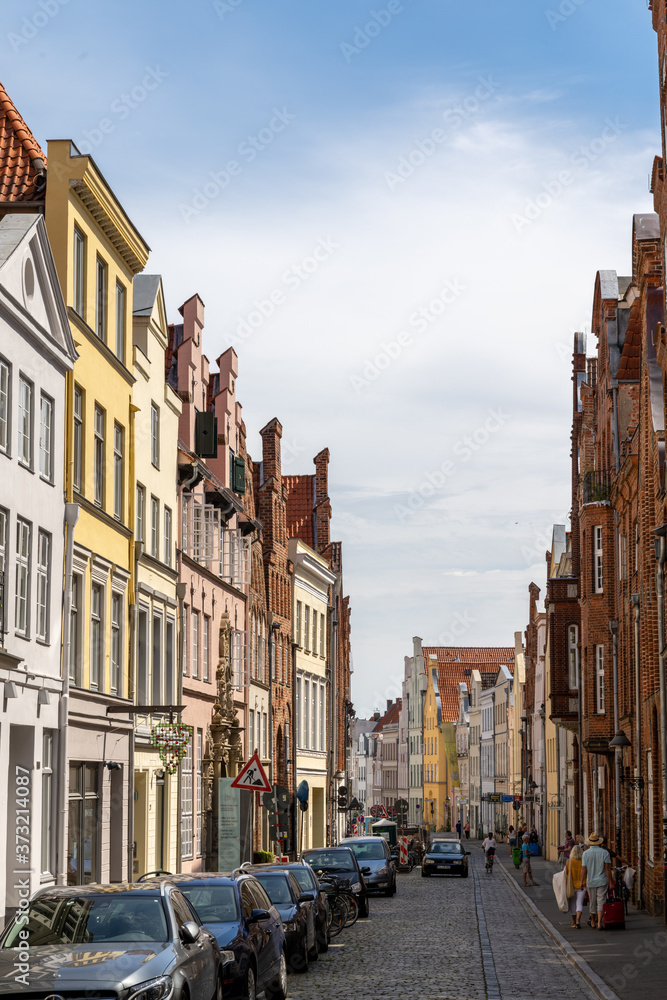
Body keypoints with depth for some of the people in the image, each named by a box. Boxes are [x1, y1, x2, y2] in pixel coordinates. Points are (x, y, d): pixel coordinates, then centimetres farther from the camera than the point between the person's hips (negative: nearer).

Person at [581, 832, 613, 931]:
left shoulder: (586, 853, -5)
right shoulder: (604, 852, -7)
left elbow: (583, 869, -7)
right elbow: (607, 868, -10)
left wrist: (582, 882, -1)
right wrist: (611, 882, -5)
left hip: (591, 882, 2)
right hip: (602, 881, -2)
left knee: (593, 902, 15)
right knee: (601, 902, -2)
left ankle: (593, 922, 28)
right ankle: (599, 923, -12)